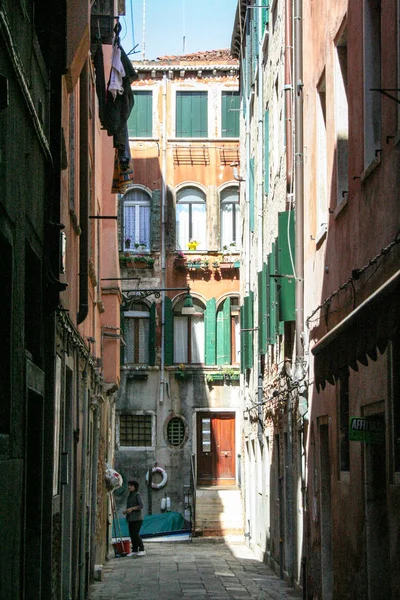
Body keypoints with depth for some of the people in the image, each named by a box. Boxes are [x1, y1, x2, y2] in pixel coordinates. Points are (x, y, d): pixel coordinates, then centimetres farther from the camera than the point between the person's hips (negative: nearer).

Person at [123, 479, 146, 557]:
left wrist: (132, 508, -21)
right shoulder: (130, 496, 20)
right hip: (130, 518, 8)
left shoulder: (137, 495, -5)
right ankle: (134, 551, 9)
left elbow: (141, 505, -14)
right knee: (132, 534, 4)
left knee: (135, 534, -15)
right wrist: (126, 511, 8)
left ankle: (142, 550, -11)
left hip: (137, 518, -8)